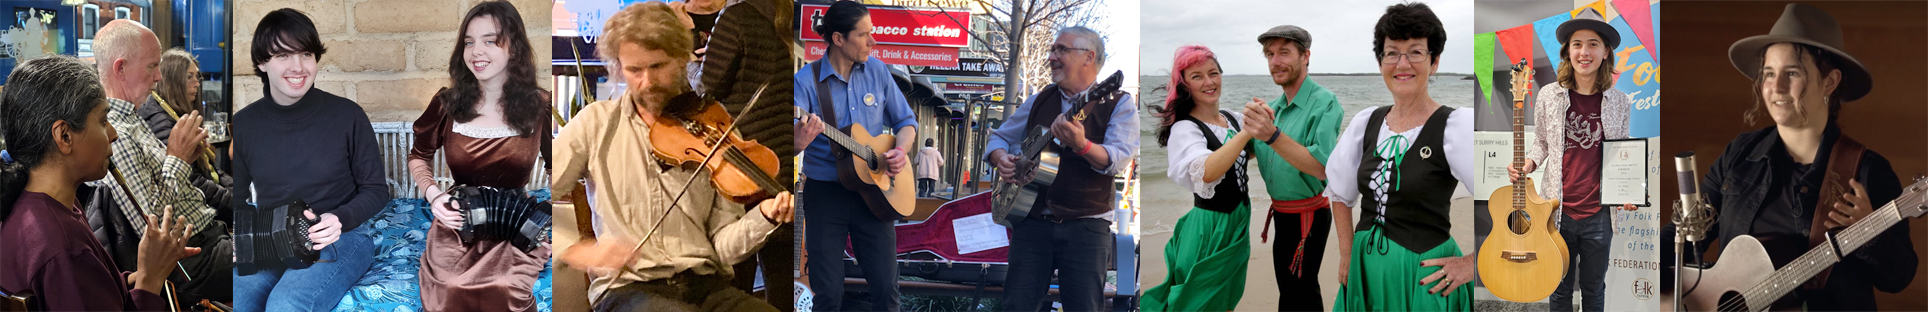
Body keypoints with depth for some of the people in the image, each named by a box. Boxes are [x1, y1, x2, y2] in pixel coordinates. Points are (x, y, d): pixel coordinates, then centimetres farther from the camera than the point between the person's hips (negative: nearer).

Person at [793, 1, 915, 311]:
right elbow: (794, 131, -20)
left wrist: (901, 150, -7)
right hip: (826, 192, -3)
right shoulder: (807, 80, -10)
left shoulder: (876, 70, 3)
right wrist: (799, 139, -43)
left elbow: (905, 120, 13)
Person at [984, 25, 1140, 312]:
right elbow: (999, 137, 22)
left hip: (1085, 226, -4)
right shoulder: (1039, 101, 15)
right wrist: (1001, 158, -2)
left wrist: (1081, 145, -33)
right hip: (1032, 221, 4)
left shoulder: (1118, 104, 0)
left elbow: (1120, 160, -14)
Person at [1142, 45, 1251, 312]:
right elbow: (1206, 172, -39)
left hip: (1238, 221, 7)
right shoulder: (1185, 129, -20)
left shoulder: (1233, 119, 2)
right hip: (1210, 227, -7)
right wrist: (1246, 132, -47)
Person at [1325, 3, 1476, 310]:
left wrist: (1472, 264, -12)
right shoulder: (1365, 123, 5)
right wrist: (1347, 255, 12)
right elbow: (1340, 193, 20)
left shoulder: (1455, 126, -12)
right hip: (1365, 271, 5)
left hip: (1424, 278, -5)